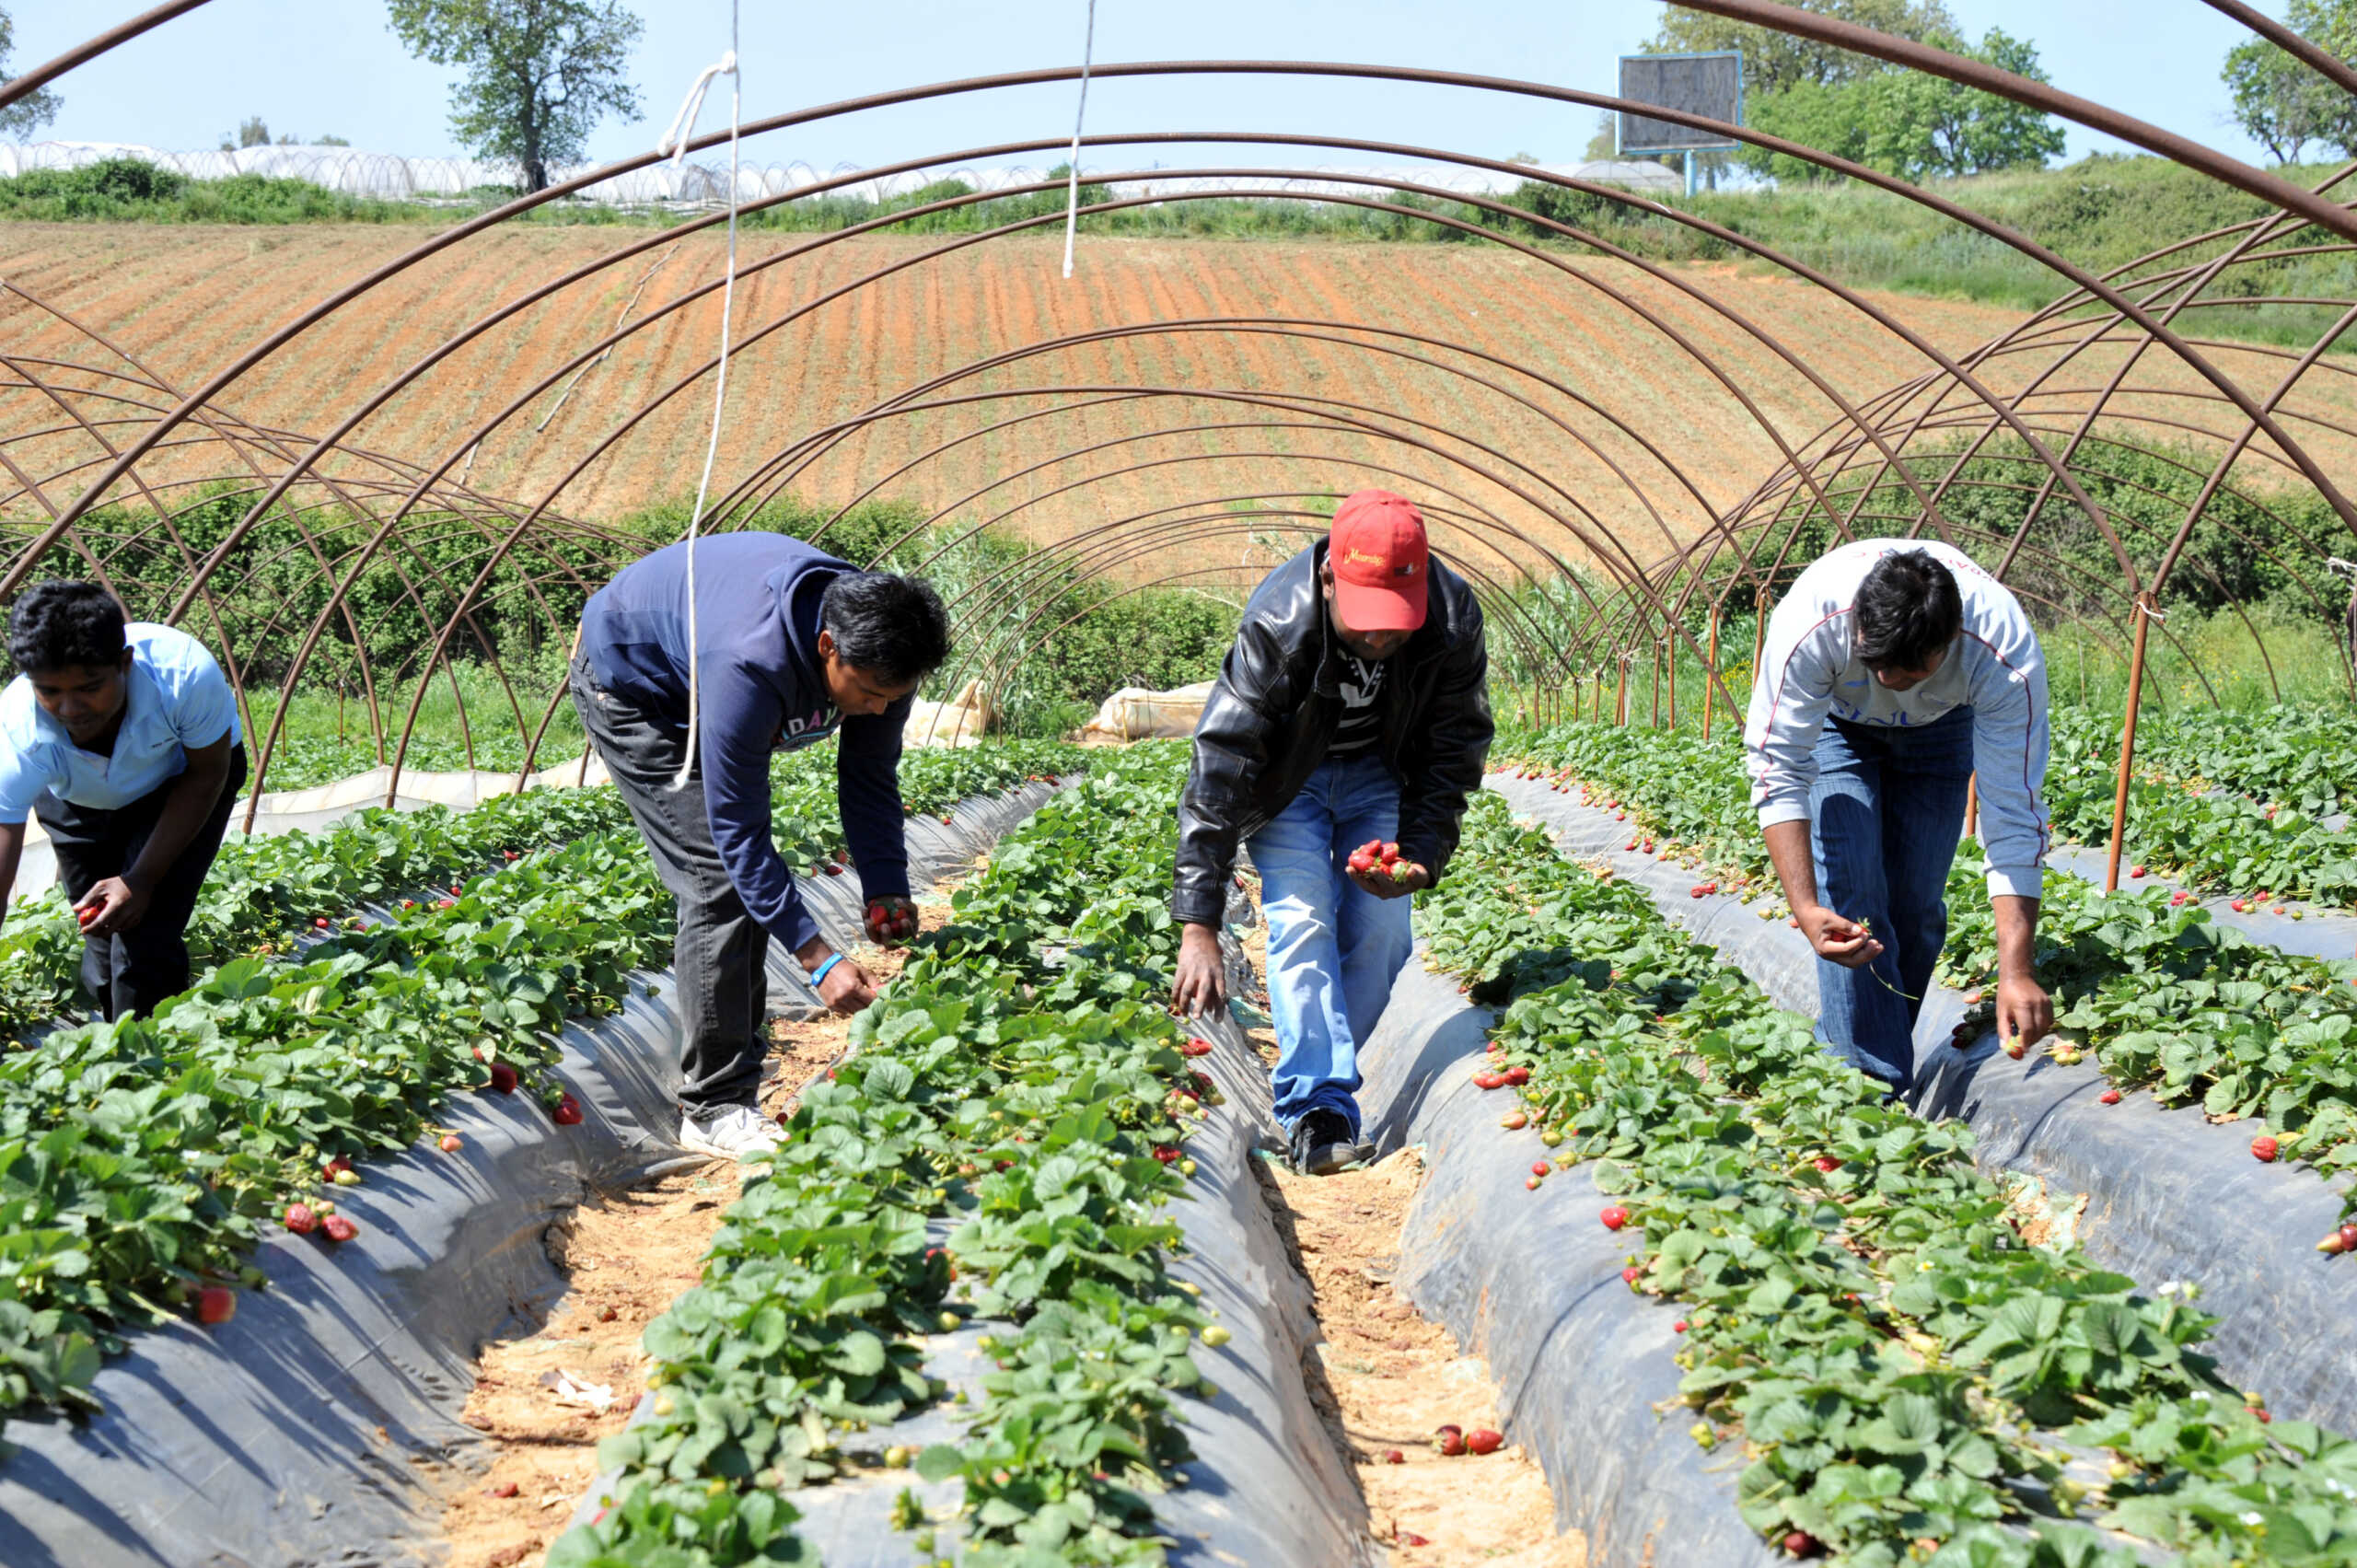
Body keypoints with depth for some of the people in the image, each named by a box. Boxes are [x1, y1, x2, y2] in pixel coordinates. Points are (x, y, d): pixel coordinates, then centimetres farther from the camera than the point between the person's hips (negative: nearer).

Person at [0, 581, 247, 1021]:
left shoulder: (185, 675, -40)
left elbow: (206, 776, -19)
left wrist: (143, 879, -25)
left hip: (180, 782, -1)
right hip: (76, 802, 1)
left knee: (146, 940, -18)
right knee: (101, 942, 2)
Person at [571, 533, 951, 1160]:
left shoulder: (882, 651, -23)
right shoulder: (750, 664, -44)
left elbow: (870, 779, -7)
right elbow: (738, 827, -39)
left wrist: (887, 891, -19)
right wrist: (819, 958, -41)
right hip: (631, 680, -8)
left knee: (750, 882, 4)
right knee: (718, 879, -17)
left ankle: (738, 1080, 12)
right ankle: (714, 1109, -13)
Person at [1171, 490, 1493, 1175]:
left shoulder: (1453, 622, -29)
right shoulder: (1278, 627, -37)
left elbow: (1456, 751, -12)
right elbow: (1218, 769, -37)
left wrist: (1421, 855, -27)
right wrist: (1198, 928, -41)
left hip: (1381, 769, 3)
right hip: (1289, 772, -3)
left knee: (1380, 931, -7)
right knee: (1301, 925, -17)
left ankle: (1318, 1074, 9)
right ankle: (1319, 1112, -18)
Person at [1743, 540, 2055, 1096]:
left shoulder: (2006, 653, -39)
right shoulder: (1809, 623, -42)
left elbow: (2014, 819, -36)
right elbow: (1778, 771, -35)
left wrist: (2016, 971, -43)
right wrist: (1805, 907, -47)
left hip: (1941, 724, 1)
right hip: (1834, 718, -1)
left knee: (1916, 902, -6)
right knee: (1851, 896, -16)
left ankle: (1878, 1048, 14)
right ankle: (1873, 1084, -14)